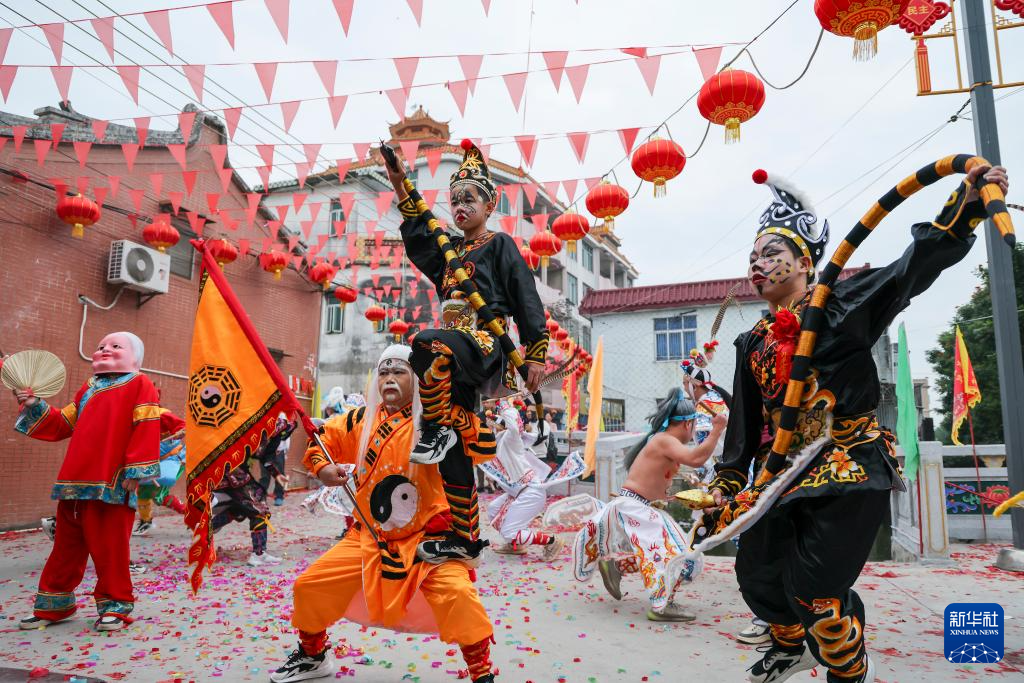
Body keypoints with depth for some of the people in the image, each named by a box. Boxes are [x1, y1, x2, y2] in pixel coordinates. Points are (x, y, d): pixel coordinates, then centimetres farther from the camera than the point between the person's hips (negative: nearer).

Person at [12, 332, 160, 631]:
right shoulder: (88, 389, 22)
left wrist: (134, 471, -16)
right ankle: (53, 604, 31)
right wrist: (34, 406, 13)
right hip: (75, 483, 7)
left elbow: (145, 430, -11)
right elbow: (62, 425, 26)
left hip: (113, 485, -7)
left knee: (110, 548, -1)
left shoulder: (139, 384, -2)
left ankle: (115, 604, 14)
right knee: (66, 547, 17)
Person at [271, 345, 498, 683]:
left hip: (425, 537, -5)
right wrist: (322, 467, -2)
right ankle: (312, 656, 37)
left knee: (456, 592, -29)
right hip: (369, 537, 5)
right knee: (310, 586, 7)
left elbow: (484, 448, -21)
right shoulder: (362, 420, 2)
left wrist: (456, 411, -33)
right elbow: (322, 439, 16)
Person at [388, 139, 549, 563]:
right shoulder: (451, 251, 25)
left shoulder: (500, 245, 4)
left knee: (427, 344, -39)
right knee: (452, 455, 1)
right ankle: (465, 539, 9)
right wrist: (402, 191, 10)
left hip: (487, 345, -7)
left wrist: (536, 355, -12)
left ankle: (436, 428, -24)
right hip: (455, 358, 7)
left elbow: (527, 301, -3)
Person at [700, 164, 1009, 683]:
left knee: (815, 590, -10)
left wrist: (966, 201, -26)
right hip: (782, 471, 6)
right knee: (757, 573, 11)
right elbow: (744, 423, 15)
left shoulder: (842, 303, 0)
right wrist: (725, 485, 13)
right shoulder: (752, 343, 13)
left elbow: (914, 266, -12)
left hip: (849, 467, -6)